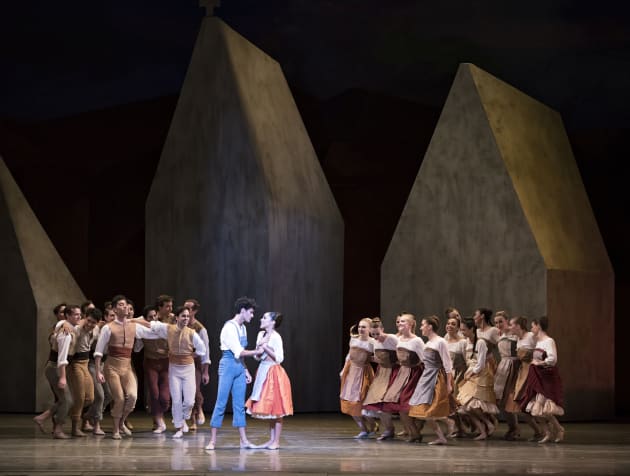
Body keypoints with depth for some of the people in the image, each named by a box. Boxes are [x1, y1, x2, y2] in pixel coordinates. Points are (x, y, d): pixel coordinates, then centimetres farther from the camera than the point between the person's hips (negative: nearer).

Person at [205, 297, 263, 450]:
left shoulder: (242, 328, 12)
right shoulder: (229, 328, -13)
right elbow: (239, 352, -16)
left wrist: (246, 370, 13)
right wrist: (258, 352, -12)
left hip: (239, 367, 8)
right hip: (228, 366, -8)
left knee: (239, 404, 8)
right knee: (221, 403, -4)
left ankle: (244, 440, 9)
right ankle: (212, 440, 0)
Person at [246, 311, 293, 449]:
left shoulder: (276, 337, -13)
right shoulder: (261, 335, 9)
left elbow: (279, 358, -16)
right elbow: (257, 357, 13)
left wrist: (266, 348, -18)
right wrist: (258, 348, -7)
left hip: (273, 373, -8)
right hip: (263, 372, 8)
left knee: (276, 408, -3)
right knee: (267, 408, 10)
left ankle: (276, 441, 1)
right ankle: (271, 440, 16)